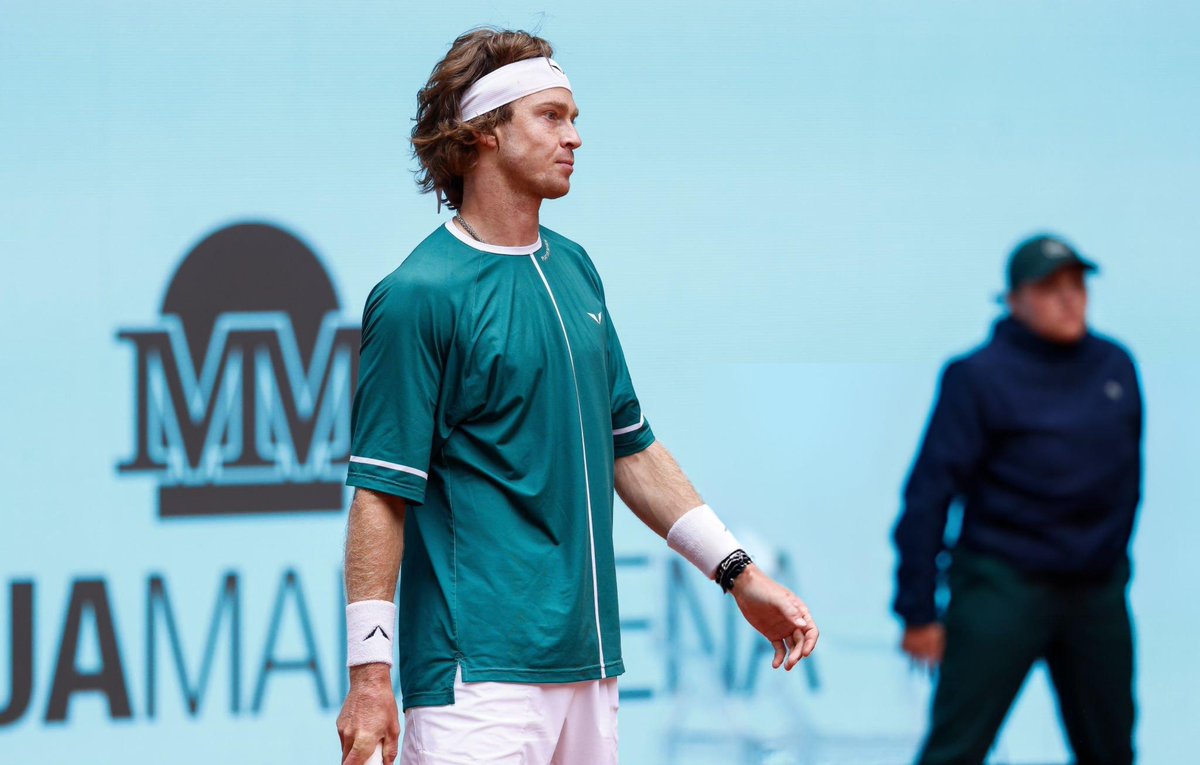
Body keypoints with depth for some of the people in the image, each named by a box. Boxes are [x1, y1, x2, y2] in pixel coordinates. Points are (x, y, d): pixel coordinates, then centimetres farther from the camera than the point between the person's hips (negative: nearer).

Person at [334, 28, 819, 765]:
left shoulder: (575, 268, 15)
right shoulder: (420, 295, -8)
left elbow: (630, 445, 22)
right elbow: (381, 493, -11)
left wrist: (738, 573, 16)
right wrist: (370, 677, -16)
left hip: (590, 666, 7)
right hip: (478, 671, -7)